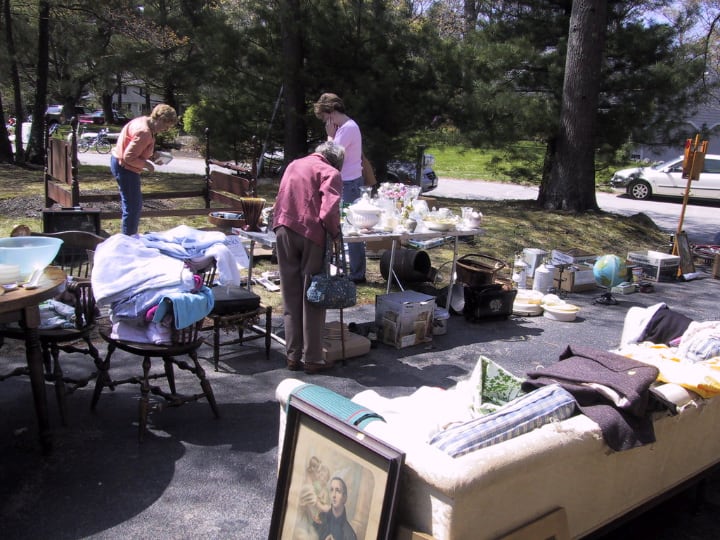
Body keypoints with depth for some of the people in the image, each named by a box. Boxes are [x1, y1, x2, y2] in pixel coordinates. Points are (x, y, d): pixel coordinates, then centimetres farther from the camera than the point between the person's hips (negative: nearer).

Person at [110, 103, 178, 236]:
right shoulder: (144, 132, -27)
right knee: (133, 206, -5)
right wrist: (147, 165, -16)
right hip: (125, 167, -11)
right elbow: (129, 158, -28)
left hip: (121, 164, 11)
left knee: (135, 204, 20)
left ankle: (130, 236, 31)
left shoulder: (144, 121, 4)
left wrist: (151, 156, 3)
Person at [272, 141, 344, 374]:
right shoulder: (330, 172, -1)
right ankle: (312, 358, 10)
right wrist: (335, 233, -2)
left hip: (283, 229, 5)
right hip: (311, 233, -5)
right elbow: (329, 210, -15)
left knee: (291, 298, 12)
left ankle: (293, 355, 16)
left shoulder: (294, 165, 21)